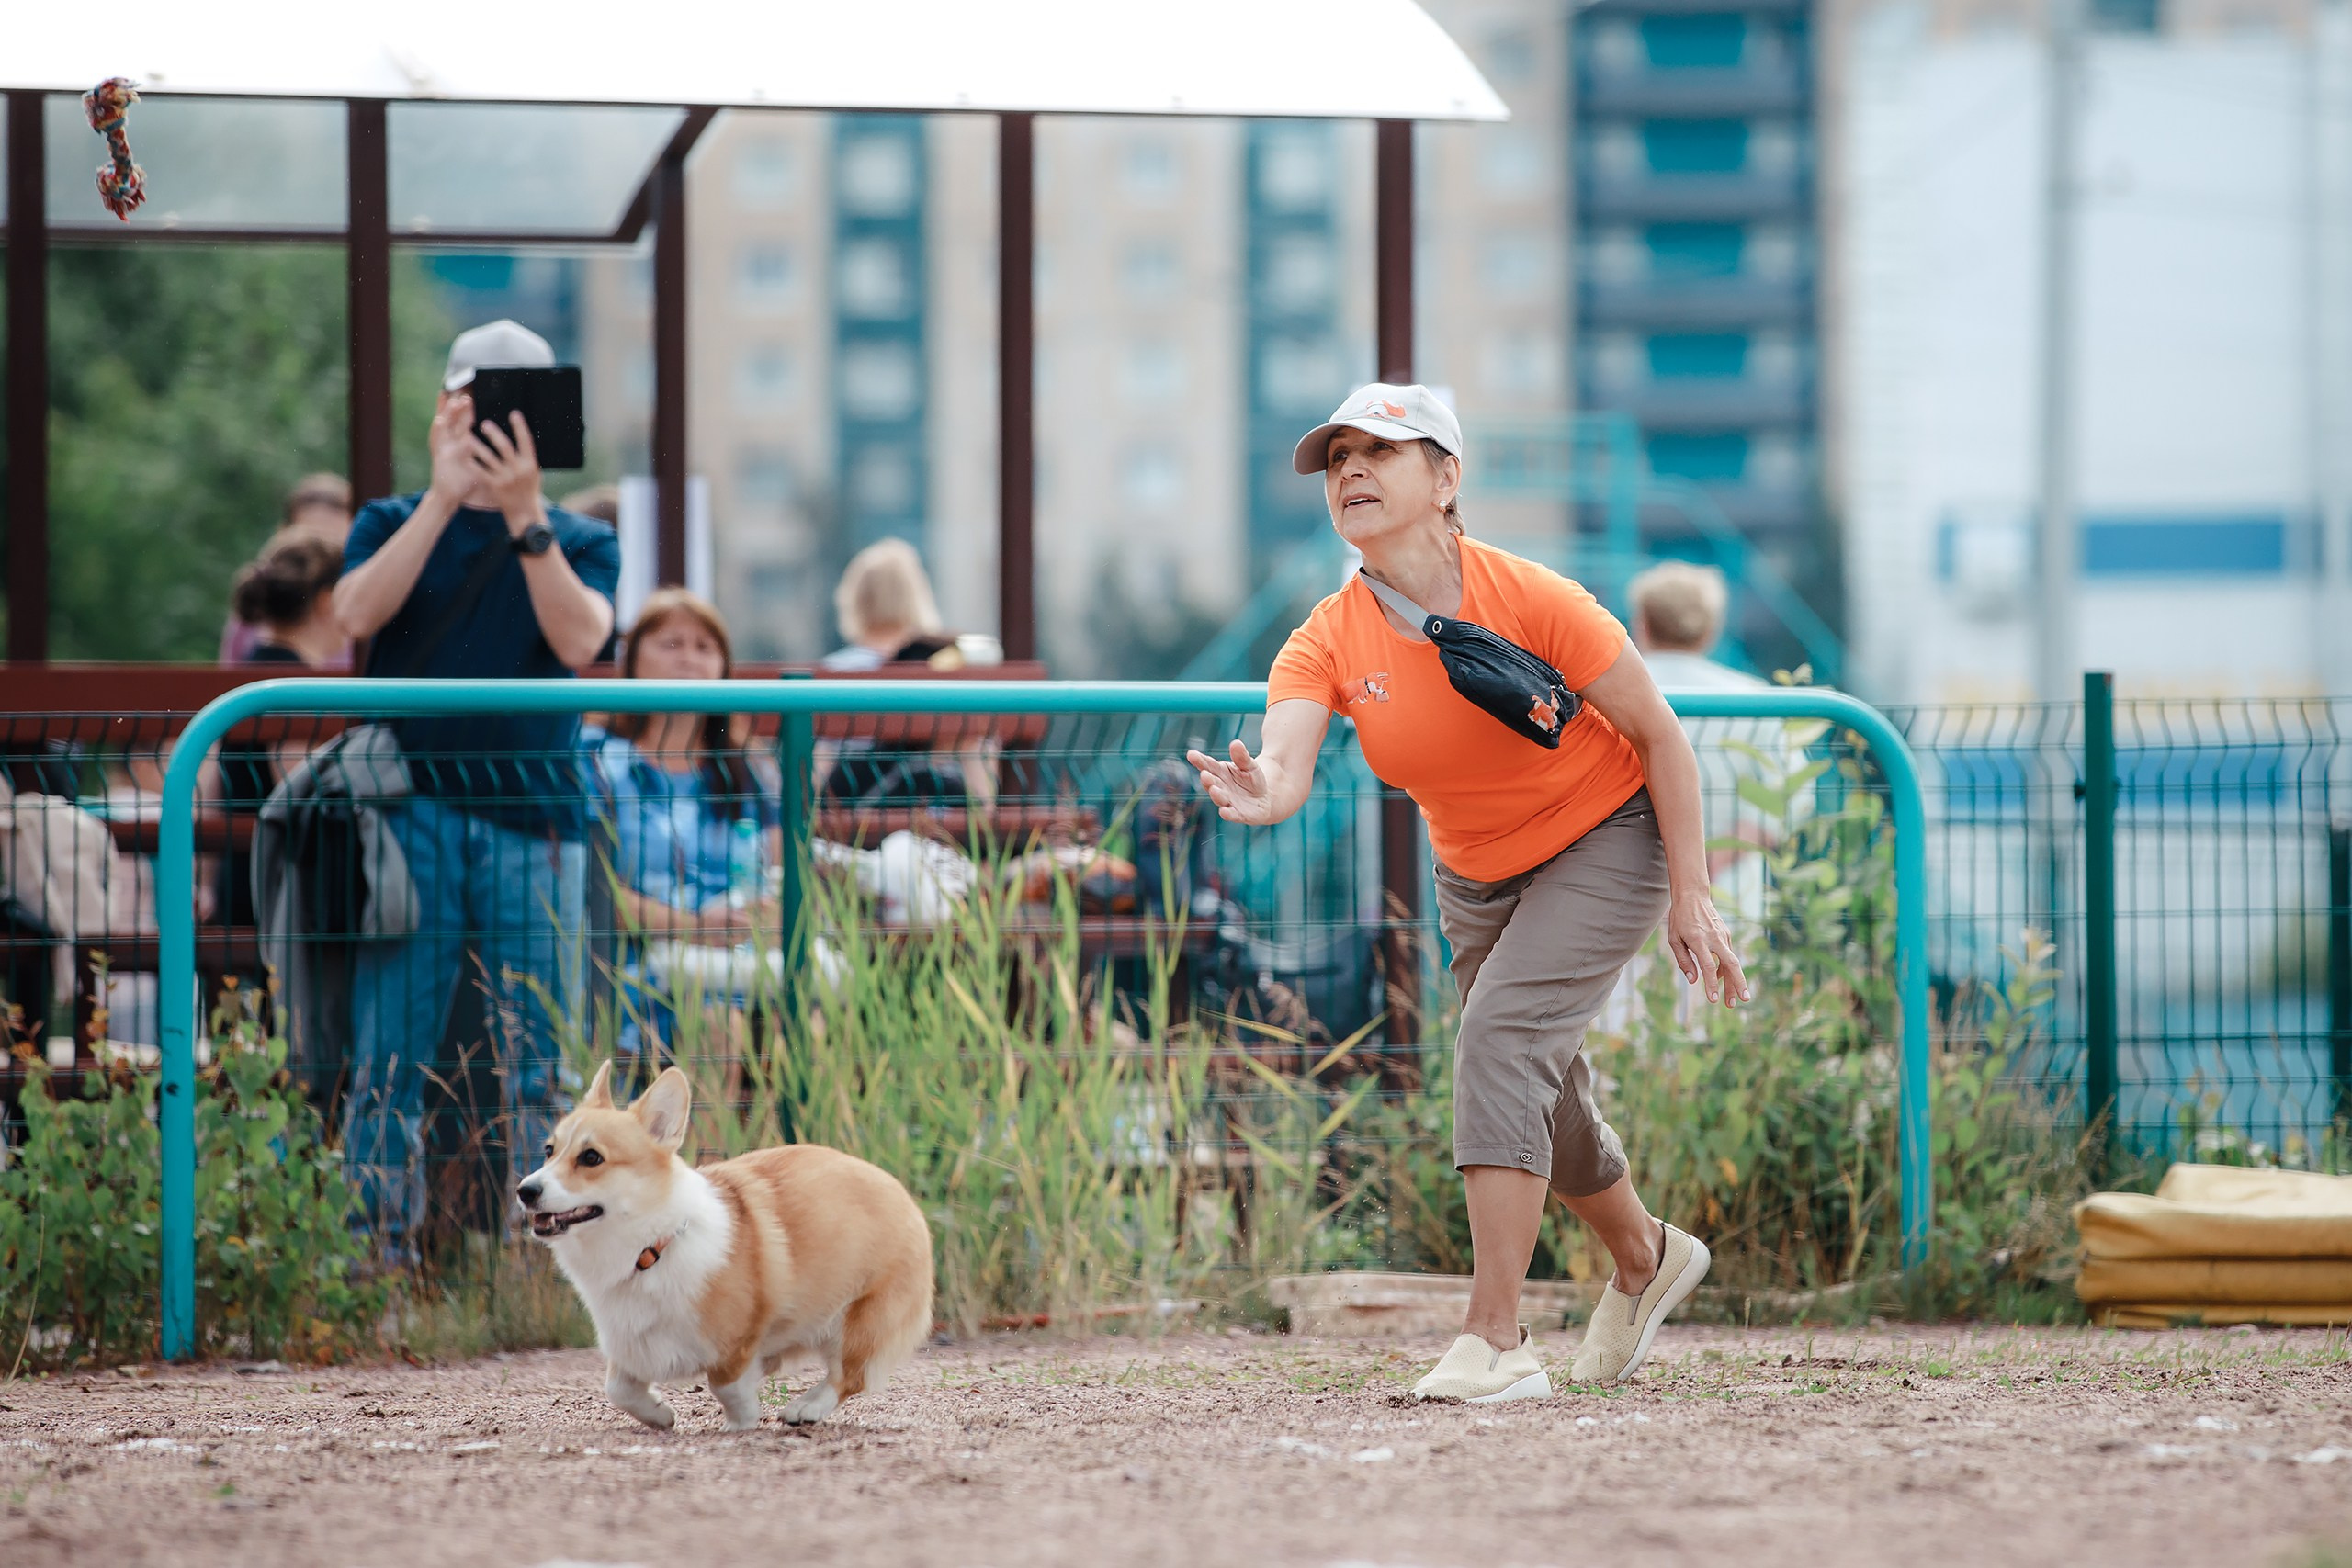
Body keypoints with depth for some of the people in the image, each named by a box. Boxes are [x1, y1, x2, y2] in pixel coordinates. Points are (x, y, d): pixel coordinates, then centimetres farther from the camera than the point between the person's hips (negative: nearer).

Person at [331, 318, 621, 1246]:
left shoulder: (581, 542, 13)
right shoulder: (394, 524, 12)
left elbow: (578, 639, -7)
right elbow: (357, 613, -8)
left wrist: (525, 516, -16)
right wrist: (445, 495, -13)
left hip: (535, 817, 1)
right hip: (413, 811, -1)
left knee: (541, 1064, -1)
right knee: (389, 1057, -4)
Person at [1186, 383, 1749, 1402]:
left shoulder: (1531, 601, -26)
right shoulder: (1329, 642, -16)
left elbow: (1657, 735, -16)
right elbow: (1282, 764, -33)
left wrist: (1690, 897, -16)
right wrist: (1258, 792, -58)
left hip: (1606, 841, -6)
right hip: (1478, 877, 6)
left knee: (1500, 1035, -26)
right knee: (1539, 1096, 18)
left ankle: (1495, 1344, -28)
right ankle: (1645, 1260, 50)